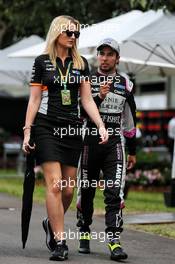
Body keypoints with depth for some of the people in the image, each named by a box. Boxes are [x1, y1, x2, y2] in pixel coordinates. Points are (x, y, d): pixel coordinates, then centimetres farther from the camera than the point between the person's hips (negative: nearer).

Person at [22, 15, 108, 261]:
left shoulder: (81, 63, 11)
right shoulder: (42, 61, 2)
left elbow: (87, 99, 8)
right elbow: (34, 99, 2)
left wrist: (101, 126, -4)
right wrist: (27, 130, -4)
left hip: (72, 129, 4)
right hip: (47, 128, -4)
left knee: (68, 189, 4)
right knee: (55, 184, -13)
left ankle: (52, 223, 31)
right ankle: (60, 242, -11)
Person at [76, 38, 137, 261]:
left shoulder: (124, 84, 9)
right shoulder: (87, 81, 3)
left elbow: (129, 120, 16)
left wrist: (132, 151, 17)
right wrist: (99, 97, -22)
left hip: (114, 143, 0)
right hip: (89, 142, 0)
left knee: (114, 193, -11)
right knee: (86, 192, 8)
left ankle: (114, 241, -14)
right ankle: (84, 235, 25)